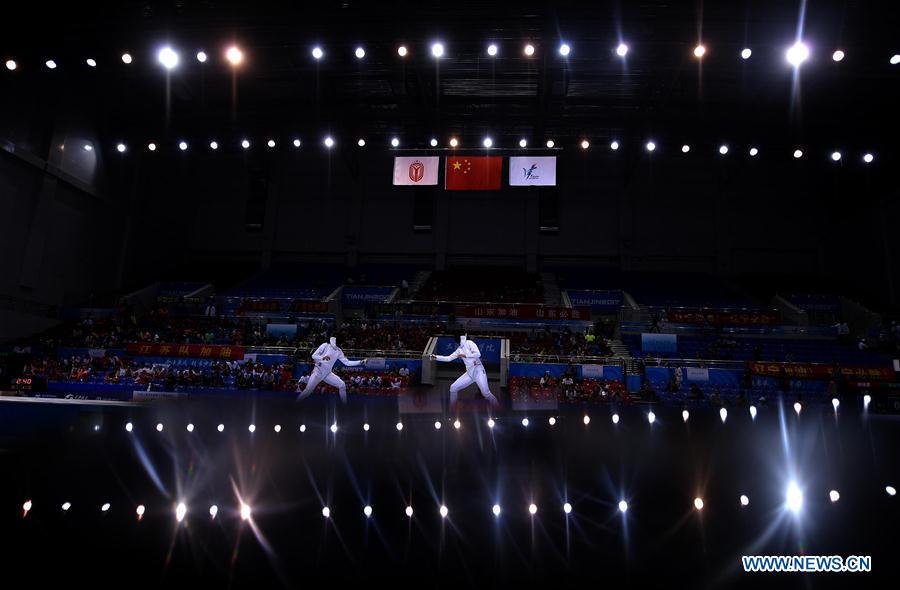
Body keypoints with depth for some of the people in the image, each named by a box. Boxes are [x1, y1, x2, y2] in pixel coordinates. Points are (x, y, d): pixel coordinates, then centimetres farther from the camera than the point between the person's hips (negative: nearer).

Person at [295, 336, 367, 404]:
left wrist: (360, 362, -7)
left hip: (327, 374, 5)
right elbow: (314, 355, -15)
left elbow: (347, 362, 2)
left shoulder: (339, 351, 2)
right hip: (318, 372, -5)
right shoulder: (325, 345, -12)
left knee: (342, 385, -8)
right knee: (308, 390, -12)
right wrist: (323, 357, -35)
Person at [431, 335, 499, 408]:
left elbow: (478, 354, -18)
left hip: (478, 371, -7)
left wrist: (465, 355, -15)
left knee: (486, 393, -17)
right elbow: (448, 358, 12)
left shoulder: (469, 343, -7)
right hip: (469, 373, 7)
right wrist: (436, 357, 3)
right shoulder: (459, 350, 12)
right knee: (453, 388, 2)